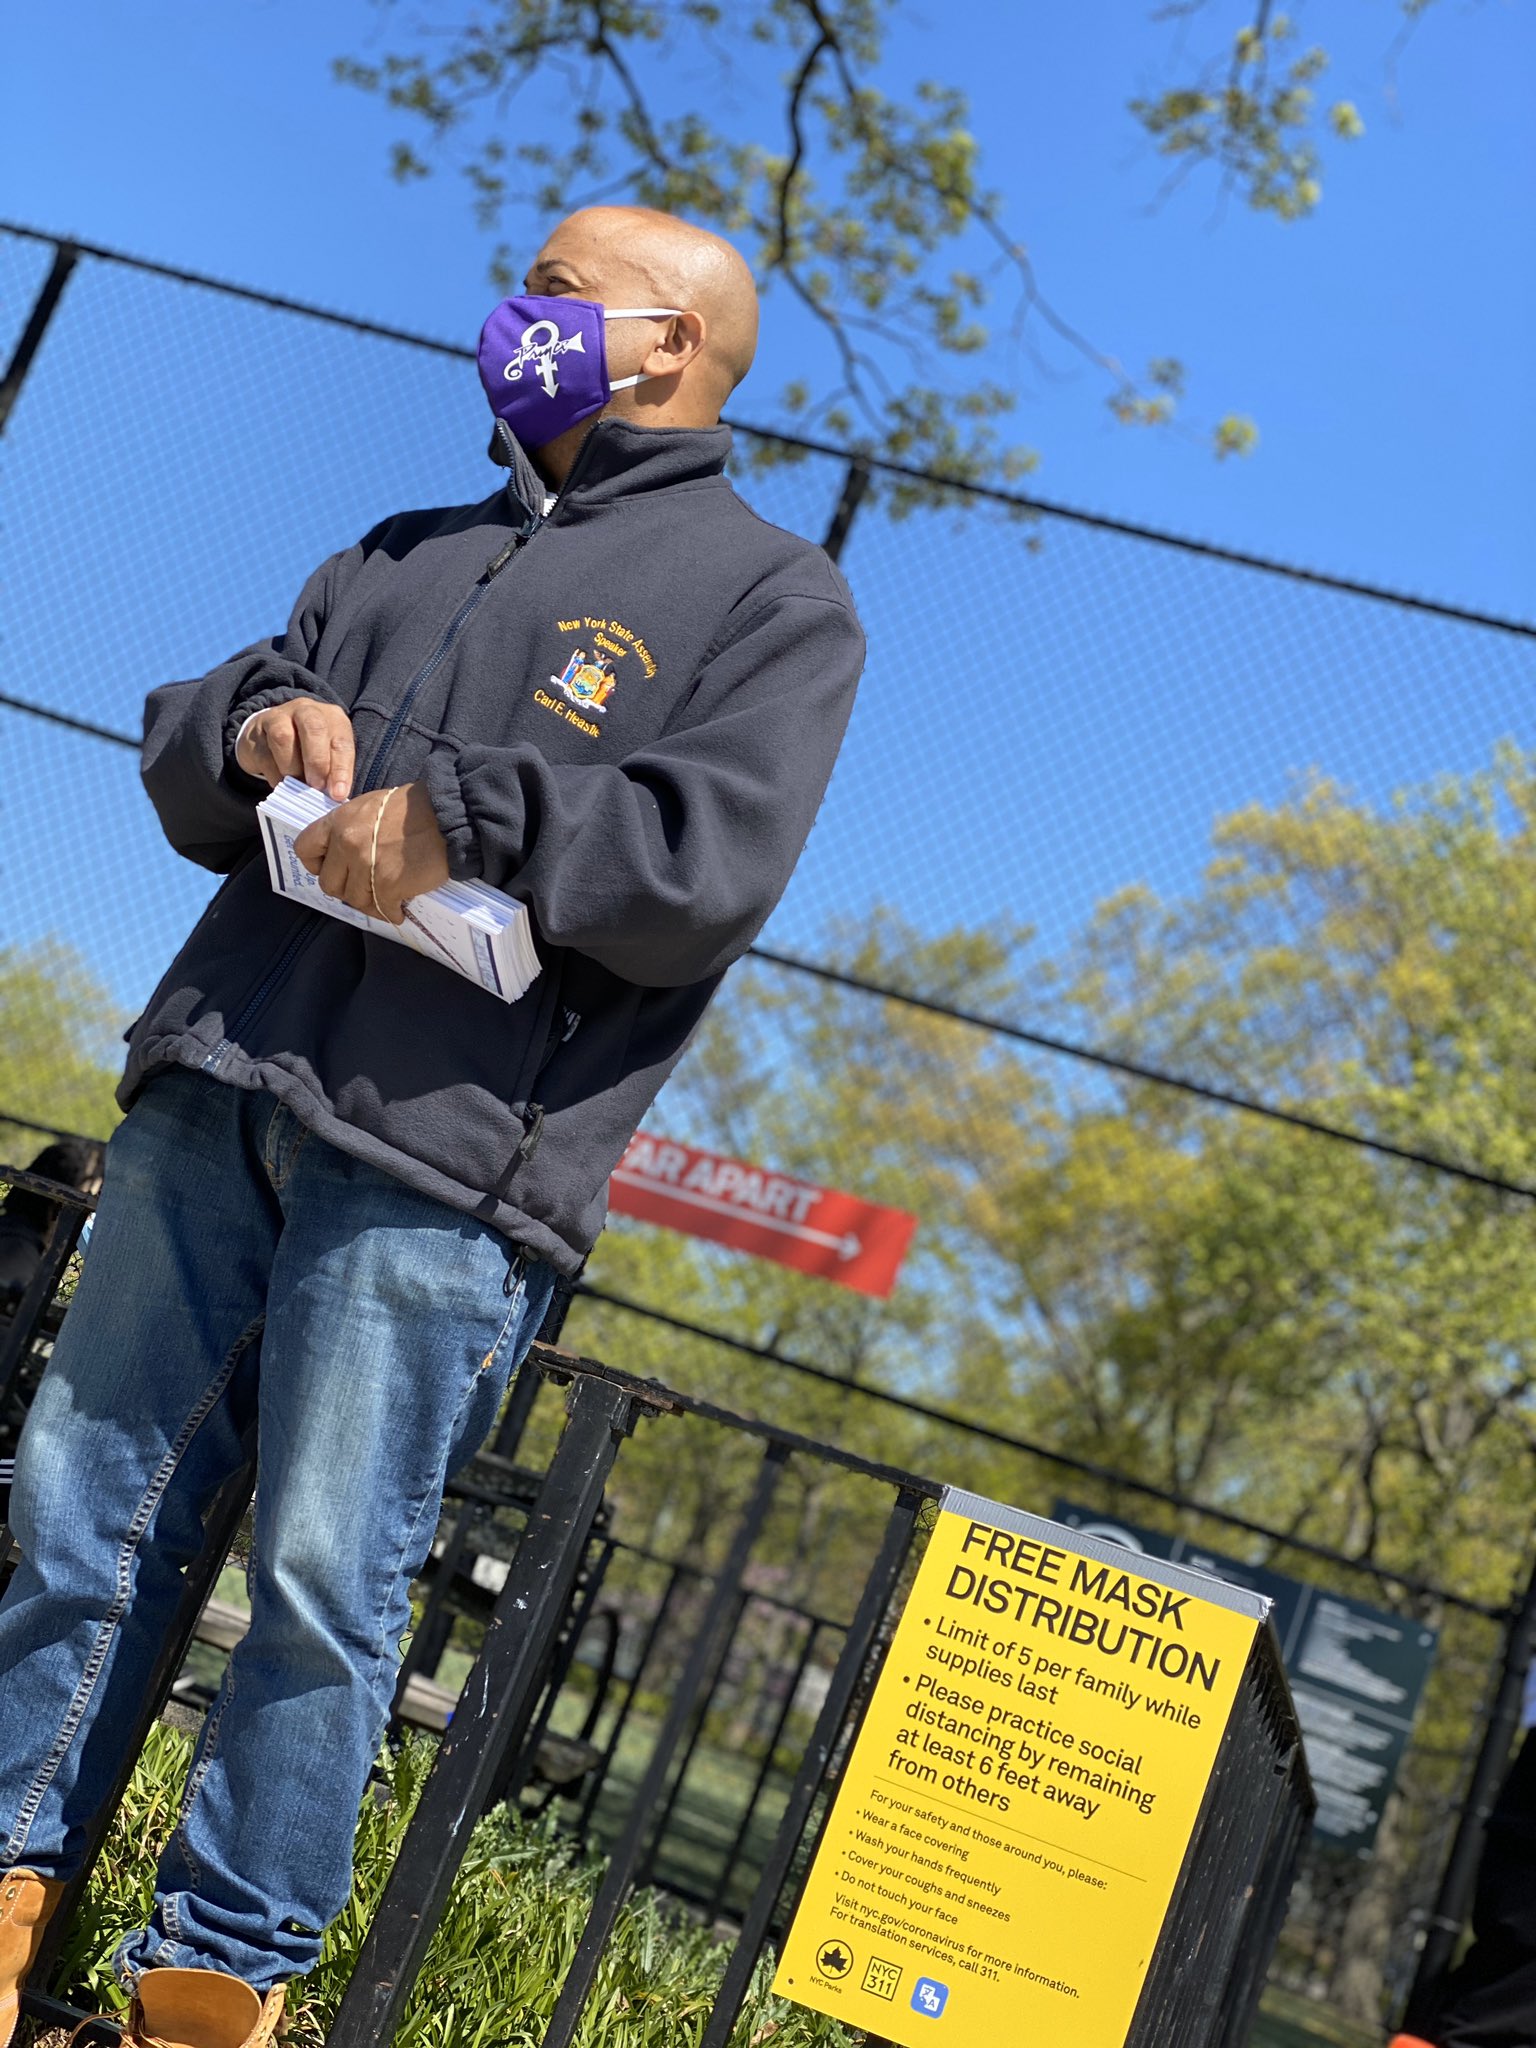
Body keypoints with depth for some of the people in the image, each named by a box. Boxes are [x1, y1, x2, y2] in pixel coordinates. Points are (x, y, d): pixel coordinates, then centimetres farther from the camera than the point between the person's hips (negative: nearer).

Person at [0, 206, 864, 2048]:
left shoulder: (771, 598, 7)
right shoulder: (409, 555, 26)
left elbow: (711, 866, -9)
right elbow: (179, 765, 22)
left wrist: (462, 817, -14)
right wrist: (253, 725, 0)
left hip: (439, 1156, -6)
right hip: (219, 1088, 6)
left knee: (323, 1581, -4)